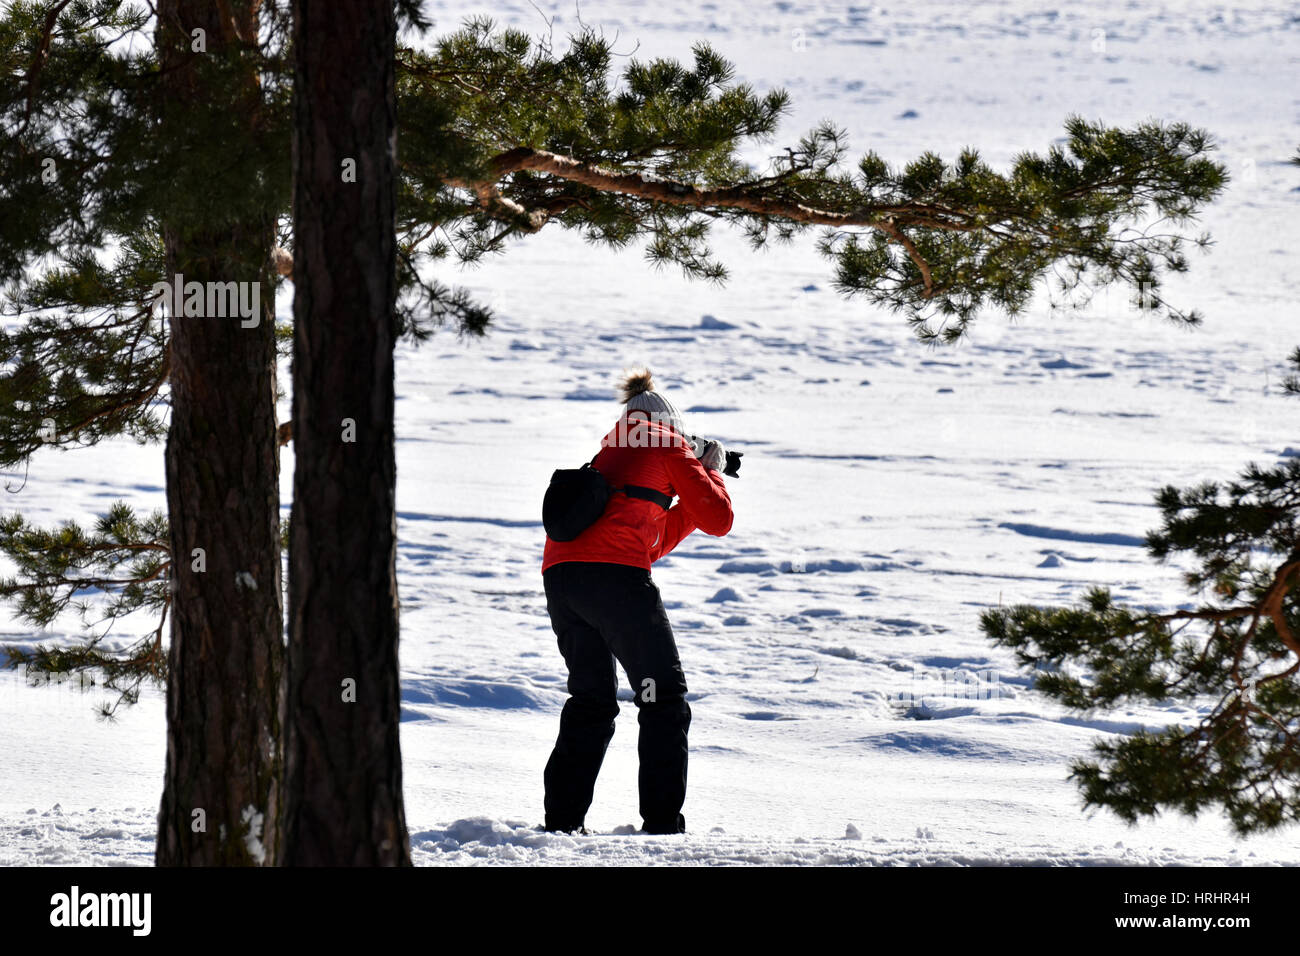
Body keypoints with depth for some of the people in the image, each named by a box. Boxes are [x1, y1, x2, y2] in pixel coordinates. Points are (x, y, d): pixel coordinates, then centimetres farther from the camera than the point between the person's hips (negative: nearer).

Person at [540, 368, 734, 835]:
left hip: (559, 573, 7)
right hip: (614, 574, -7)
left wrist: (690, 503, 35)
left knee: (590, 702, 19)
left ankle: (562, 820, 12)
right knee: (665, 701, 3)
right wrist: (711, 472, 26)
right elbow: (718, 520, 9)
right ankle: (662, 824, -5)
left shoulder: (609, 448, 31)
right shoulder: (668, 444, 10)